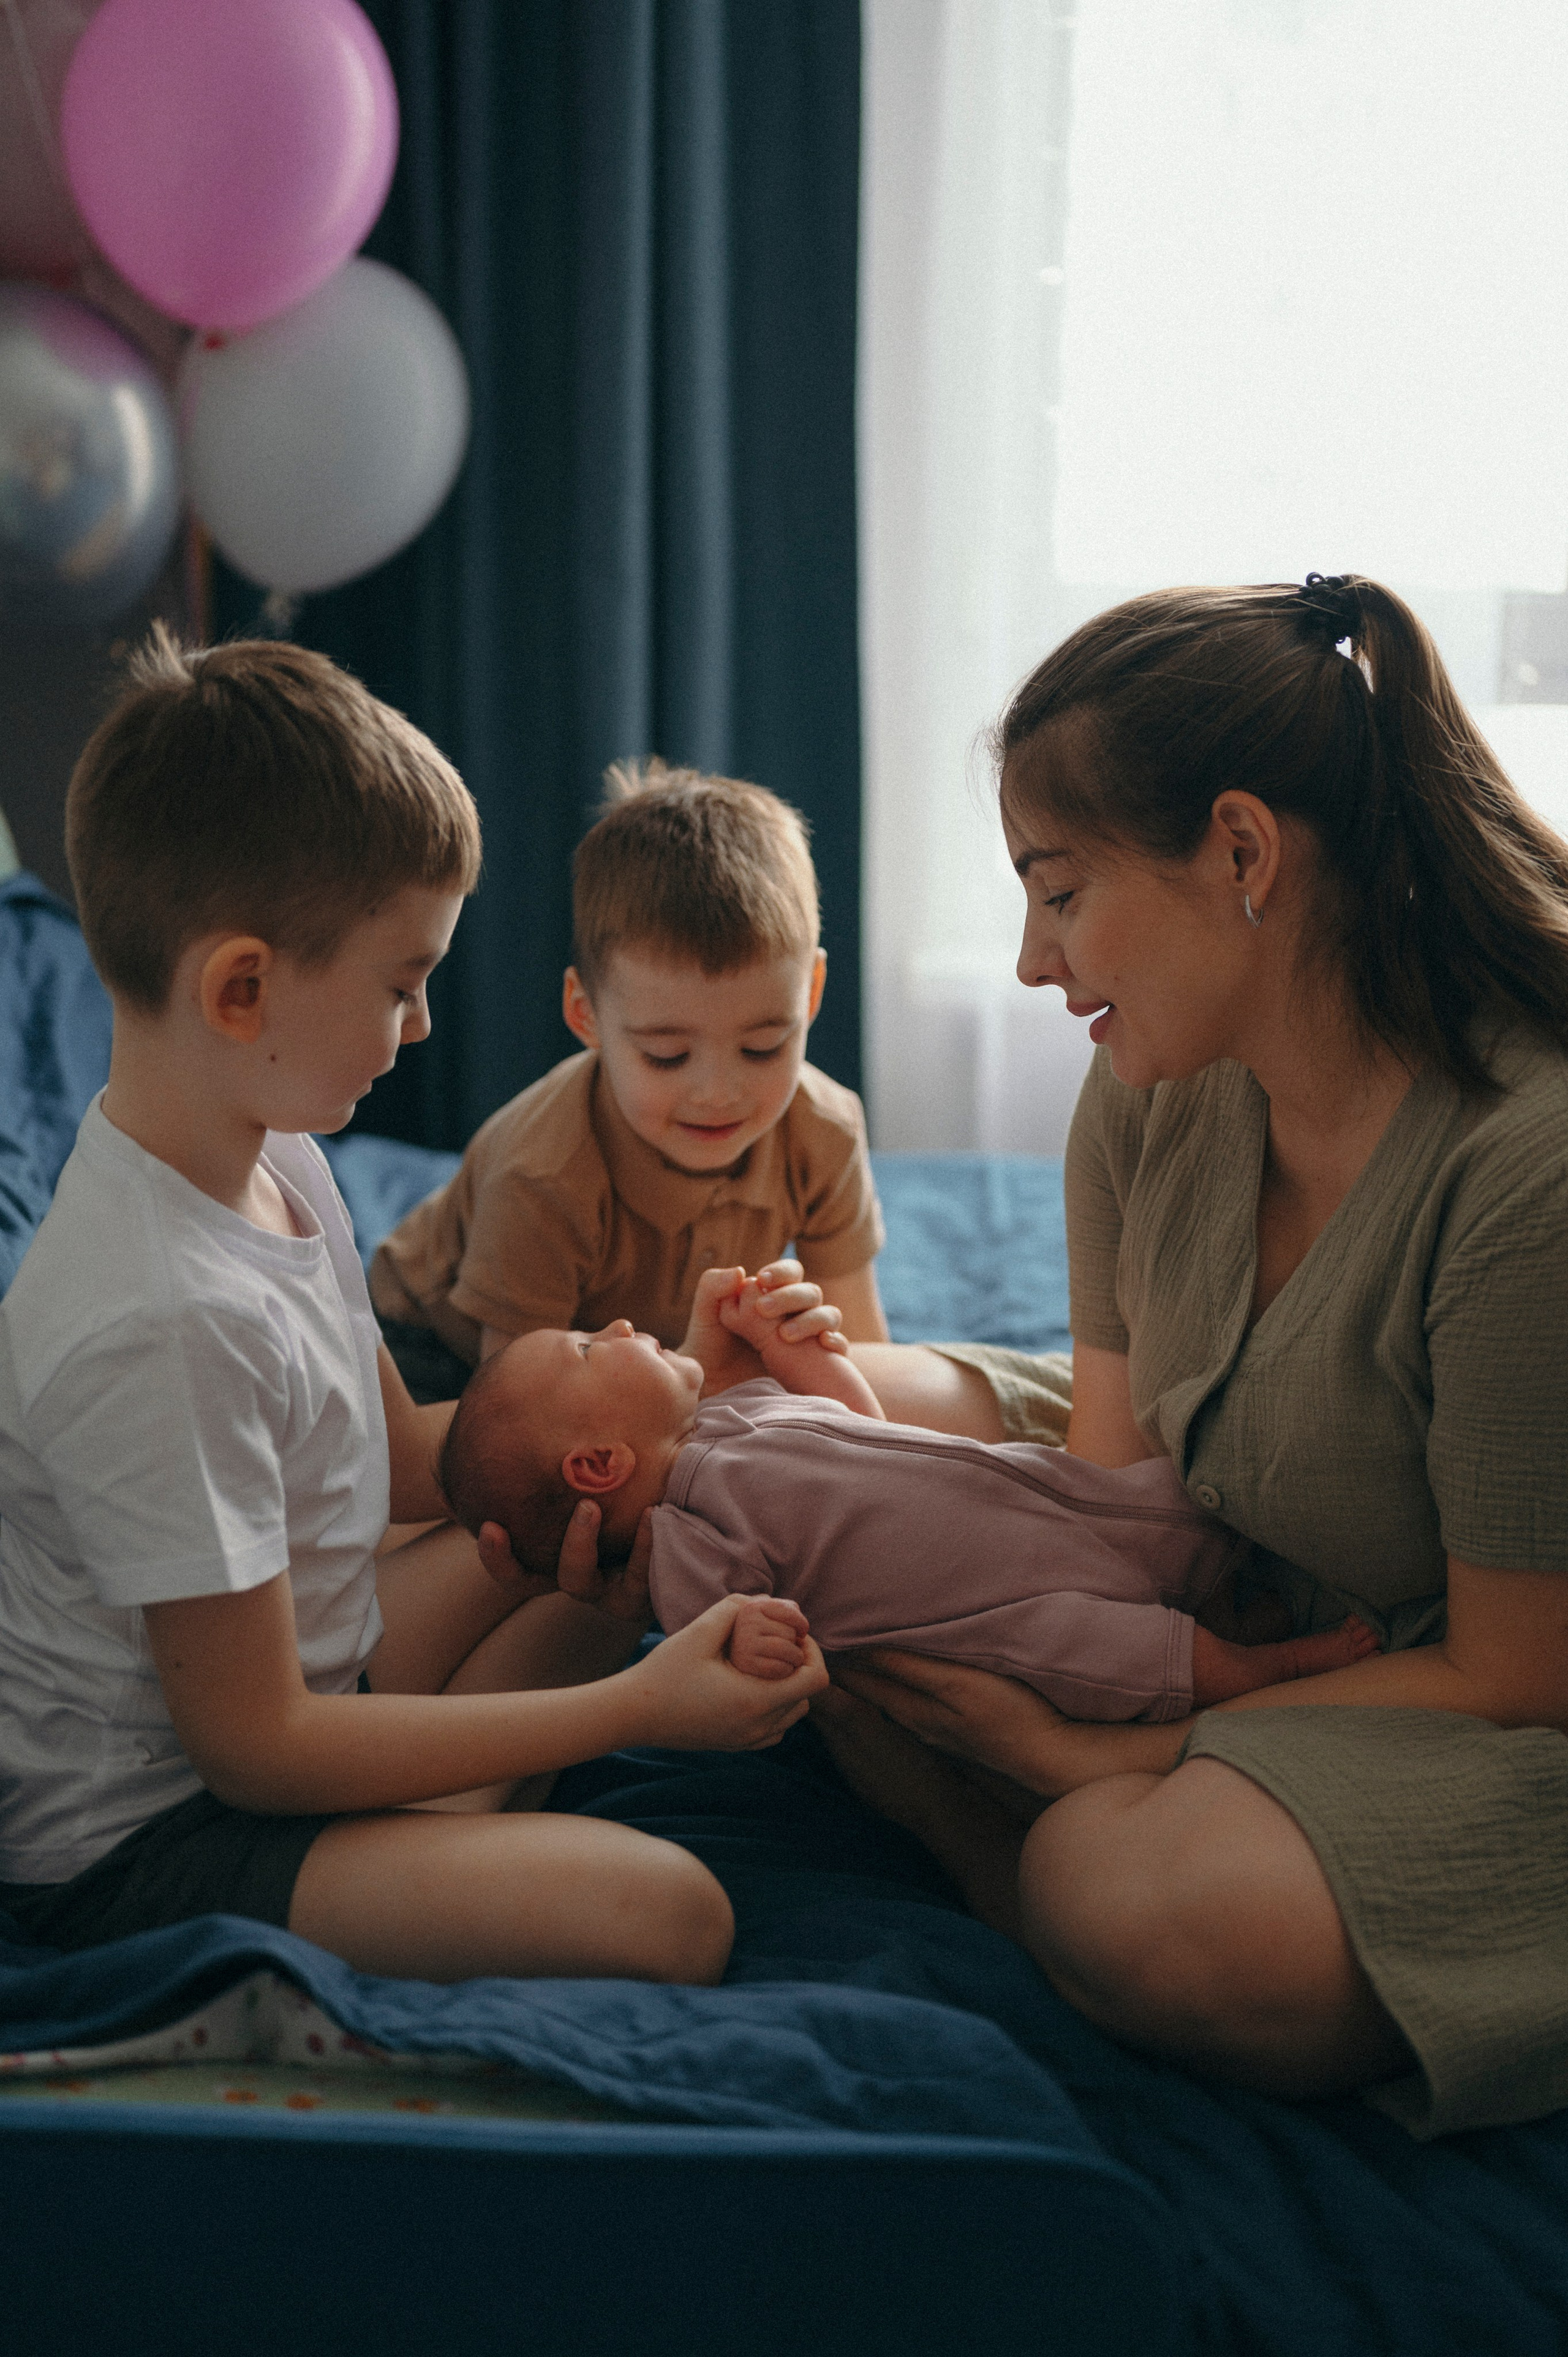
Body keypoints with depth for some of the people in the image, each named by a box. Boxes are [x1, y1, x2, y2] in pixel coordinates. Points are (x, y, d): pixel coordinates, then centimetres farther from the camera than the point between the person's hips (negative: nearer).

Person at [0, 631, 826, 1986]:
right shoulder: (159, 1325, -31)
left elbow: (402, 1455, 15)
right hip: (139, 1843, -10)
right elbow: (257, 1750, -24)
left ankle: (443, 1824, 7)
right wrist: (634, 1708, -21)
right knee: (668, 1914, -27)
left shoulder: (280, 1163, 0)